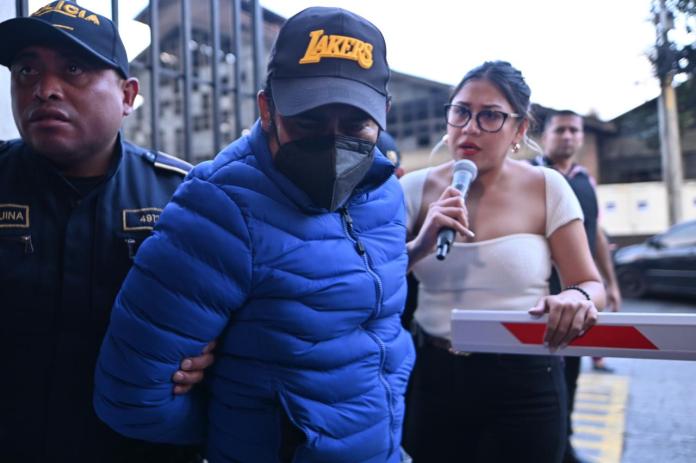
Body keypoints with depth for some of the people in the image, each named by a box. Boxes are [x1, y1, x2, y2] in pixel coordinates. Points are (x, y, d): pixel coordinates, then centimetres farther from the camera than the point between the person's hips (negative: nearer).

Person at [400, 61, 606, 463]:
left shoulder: (547, 188, -4)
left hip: (526, 383, -1)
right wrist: (420, 245, -21)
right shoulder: (417, 188, -1)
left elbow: (592, 287, -1)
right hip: (434, 377, 1)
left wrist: (578, 299, -25)